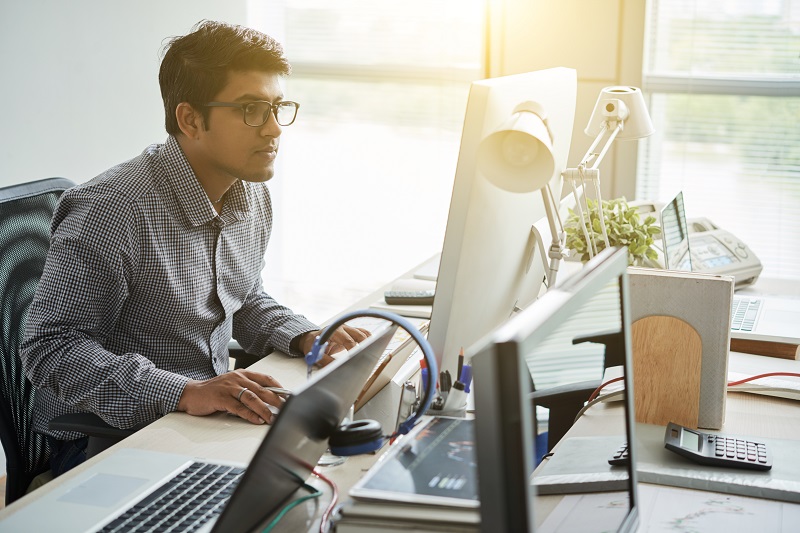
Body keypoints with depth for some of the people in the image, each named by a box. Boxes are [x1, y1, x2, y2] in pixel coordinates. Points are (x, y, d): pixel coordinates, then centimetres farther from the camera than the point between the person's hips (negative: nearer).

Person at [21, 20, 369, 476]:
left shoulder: (254, 198, 7)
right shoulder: (112, 211, -22)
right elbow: (51, 347, -23)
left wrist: (307, 337, 1)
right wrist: (185, 394, -33)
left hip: (212, 422, 8)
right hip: (104, 440, -8)